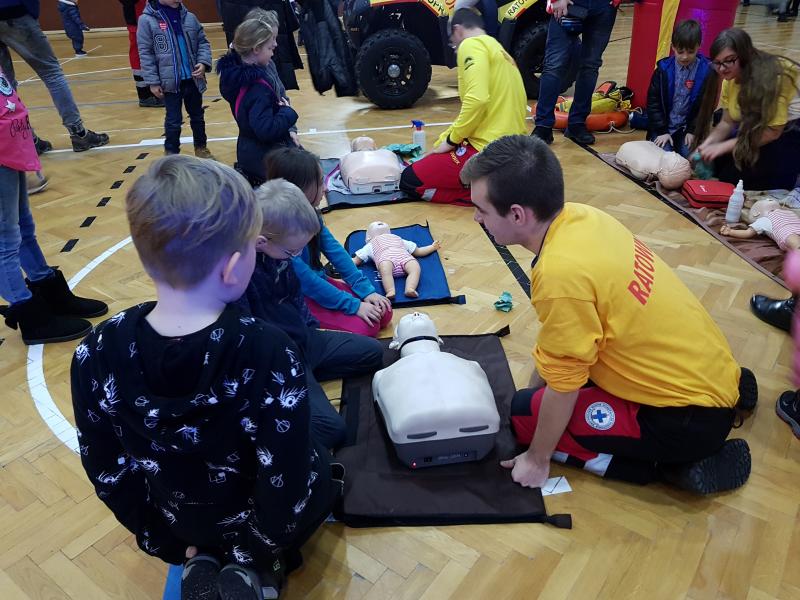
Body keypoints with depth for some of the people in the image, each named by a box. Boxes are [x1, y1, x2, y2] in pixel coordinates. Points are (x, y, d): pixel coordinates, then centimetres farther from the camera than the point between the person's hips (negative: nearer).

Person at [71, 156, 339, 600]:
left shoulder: (95, 355, -21)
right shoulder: (268, 353, -34)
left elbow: (107, 471, -8)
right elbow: (287, 483, -25)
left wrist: (168, 541, 7)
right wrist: (261, 551, -5)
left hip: (181, 525, 4)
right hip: (256, 524, -3)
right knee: (319, 467, 30)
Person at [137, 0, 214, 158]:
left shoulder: (189, 17, 2)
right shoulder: (147, 20, -7)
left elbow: (203, 42, 10)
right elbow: (145, 53, -7)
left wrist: (204, 62, -8)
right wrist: (152, 82, -10)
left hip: (192, 79, 4)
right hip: (170, 81, -3)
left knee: (197, 116, 17)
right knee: (173, 120, 5)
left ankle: (201, 147, 34)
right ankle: (171, 153, 21)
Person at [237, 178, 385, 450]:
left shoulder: (277, 247, -7)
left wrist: (312, 328, 15)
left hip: (303, 339, 9)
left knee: (373, 352, 15)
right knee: (331, 428, -22)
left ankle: (308, 375, 8)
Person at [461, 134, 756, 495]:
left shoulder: (561, 275, -30)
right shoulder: (579, 217, -6)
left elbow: (561, 390, -17)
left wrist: (536, 460, -2)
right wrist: (535, 385, 15)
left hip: (690, 418, -8)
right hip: (705, 368, 8)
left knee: (525, 415, -4)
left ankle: (672, 464, -2)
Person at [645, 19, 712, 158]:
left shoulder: (706, 71, -5)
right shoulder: (664, 69, -4)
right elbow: (653, 101, -3)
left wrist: (693, 131, -8)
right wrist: (662, 131, -10)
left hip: (687, 128, 0)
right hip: (663, 127, 0)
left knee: (689, 156, -19)